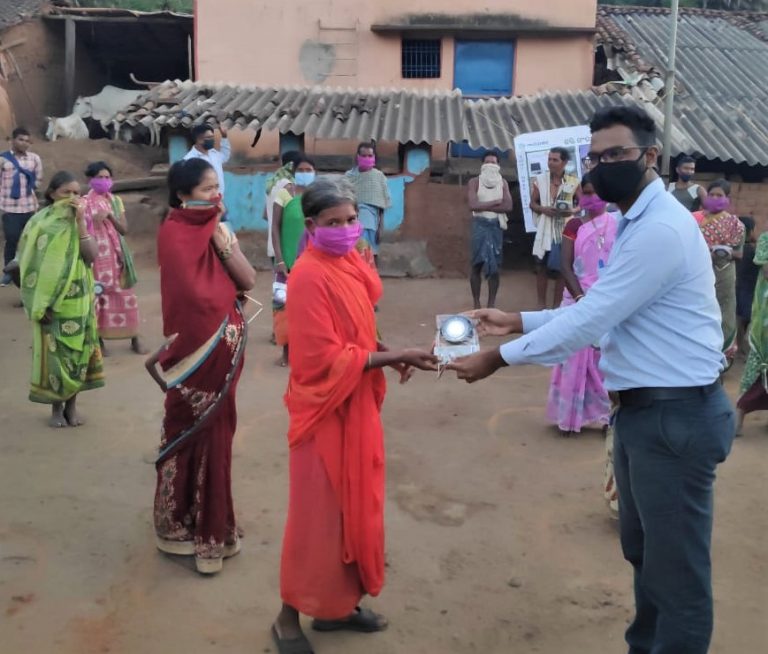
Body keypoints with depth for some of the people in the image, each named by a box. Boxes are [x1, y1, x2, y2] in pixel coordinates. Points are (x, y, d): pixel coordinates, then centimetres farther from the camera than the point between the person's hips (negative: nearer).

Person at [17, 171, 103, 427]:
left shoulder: (80, 222, 4)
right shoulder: (39, 223, -6)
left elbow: (91, 256, -10)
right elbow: (30, 265, -6)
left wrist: (80, 222, -15)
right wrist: (39, 303, -11)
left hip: (78, 300, 3)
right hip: (51, 301, -3)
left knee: (77, 352, 6)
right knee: (54, 354, 2)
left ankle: (72, 405, 20)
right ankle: (56, 408, 16)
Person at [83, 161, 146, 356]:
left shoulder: (116, 201, 8)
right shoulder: (84, 203, -2)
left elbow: (124, 229, -2)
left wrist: (110, 216, -15)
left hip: (115, 255, 3)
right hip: (95, 255, -3)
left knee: (124, 295, 4)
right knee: (97, 296, 0)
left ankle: (135, 339, 11)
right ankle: (99, 340, 11)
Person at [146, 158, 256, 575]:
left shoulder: (219, 229, 7)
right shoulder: (173, 233, -15)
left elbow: (249, 281, -1)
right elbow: (196, 297, -22)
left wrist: (221, 238, -7)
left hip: (223, 348, 7)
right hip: (195, 350, -6)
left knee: (215, 432, 15)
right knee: (192, 434, 5)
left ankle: (208, 522, 30)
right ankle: (186, 526, 20)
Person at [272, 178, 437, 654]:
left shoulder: (349, 264, 6)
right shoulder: (310, 277, -20)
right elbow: (325, 358, -23)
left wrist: (387, 354, -1)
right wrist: (393, 358, -22)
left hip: (356, 404, 9)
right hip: (325, 408, -8)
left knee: (354, 505, 16)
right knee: (319, 513, 2)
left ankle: (339, 604, 32)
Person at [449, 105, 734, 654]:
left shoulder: (660, 229, -22)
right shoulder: (639, 224, 14)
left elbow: (588, 323, -23)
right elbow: (598, 309, 15)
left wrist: (497, 358, -15)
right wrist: (517, 322, 7)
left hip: (676, 416, -11)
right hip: (646, 409, 11)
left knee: (677, 567, 3)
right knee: (643, 550, 24)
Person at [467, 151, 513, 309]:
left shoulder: (503, 183, 9)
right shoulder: (474, 182, 1)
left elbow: (508, 206, -4)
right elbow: (473, 205, -13)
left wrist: (485, 206, -10)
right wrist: (495, 202, -8)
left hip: (496, 225, 3)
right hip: (480, 225, -2)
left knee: (495, 265, 2)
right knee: (478, 264, -1)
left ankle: (491, 304, 8)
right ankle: (476, 303, 6)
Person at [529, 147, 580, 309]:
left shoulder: (573, 182, -1)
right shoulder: (539, 180, 2)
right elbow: (532, 203, 8)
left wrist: (573, 210, -15)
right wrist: (543, 209, -13)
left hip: (565, 231, -1)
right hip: (545, 230, 1)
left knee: (561, 269, 5)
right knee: (542, 267, 2)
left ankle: (557, 305, 14)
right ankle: (541, 304, 13)